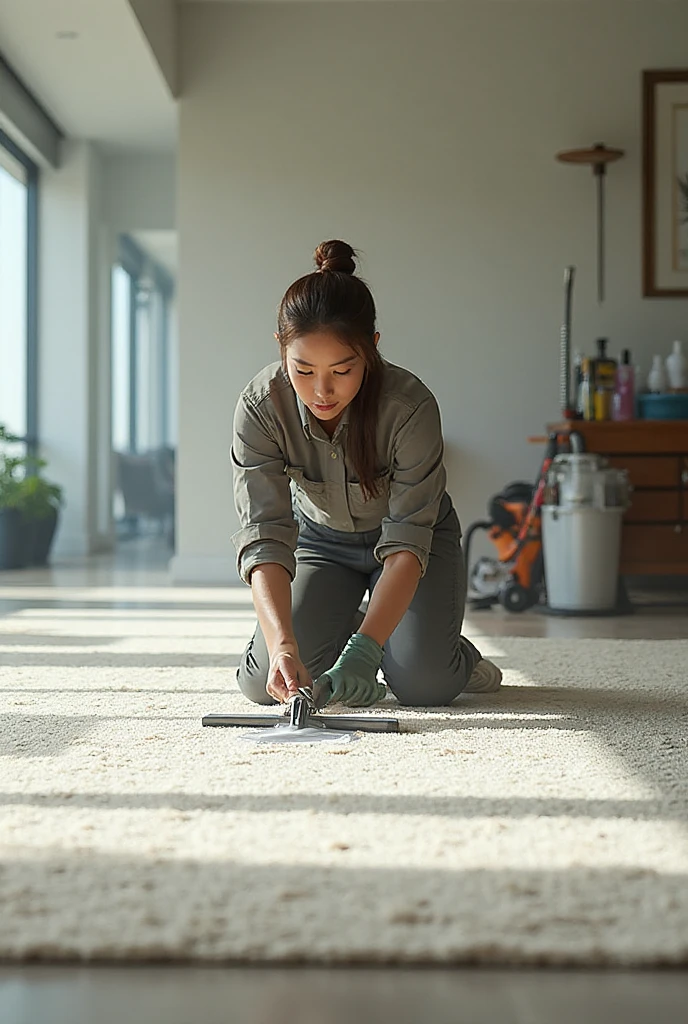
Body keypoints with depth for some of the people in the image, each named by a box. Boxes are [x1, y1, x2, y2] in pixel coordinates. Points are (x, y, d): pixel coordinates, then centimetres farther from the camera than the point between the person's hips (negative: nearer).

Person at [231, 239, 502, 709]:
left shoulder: (411, 406, -35)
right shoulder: (260, 407, -30)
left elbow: (406, 542, -35)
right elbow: (264, 535, -34)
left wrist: (365, 649, -48)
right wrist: (282, 645, -50)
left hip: (413, 535, -2)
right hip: (320, 541, 2)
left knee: (422, 685, -21)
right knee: (266, 683, -15)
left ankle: (458, 656, 16)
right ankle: (346, 626, 16)